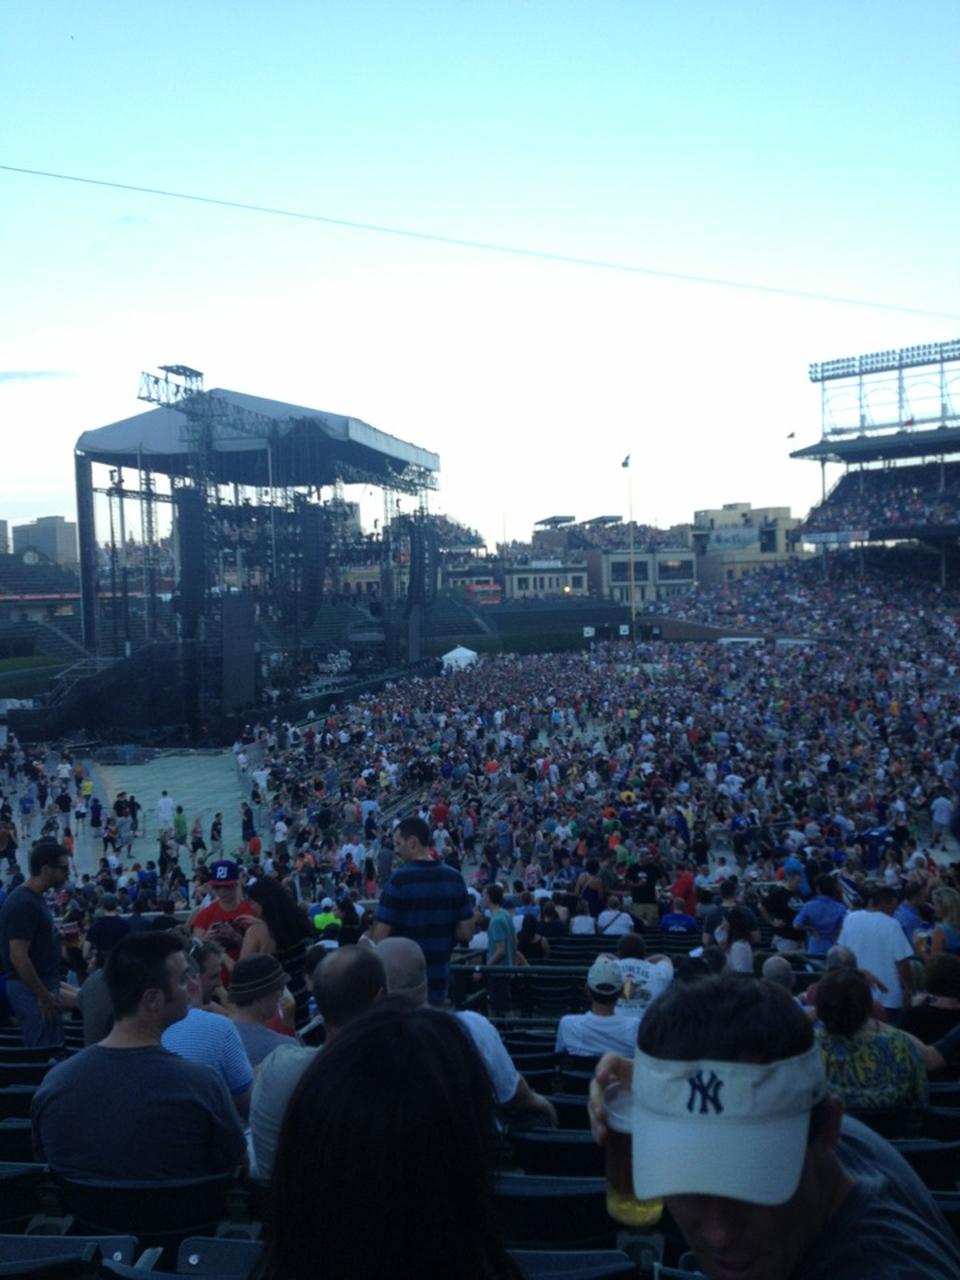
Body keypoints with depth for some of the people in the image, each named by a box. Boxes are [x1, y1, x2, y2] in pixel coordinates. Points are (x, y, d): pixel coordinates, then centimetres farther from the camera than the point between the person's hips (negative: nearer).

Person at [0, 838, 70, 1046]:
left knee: (53, 1050, 14)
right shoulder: (23, 903, -20)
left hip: (43, 985, 9)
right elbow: (18, 957, -24)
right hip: (31, 989, -9)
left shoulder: (36, 898, 9)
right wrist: (43, 996, -21)